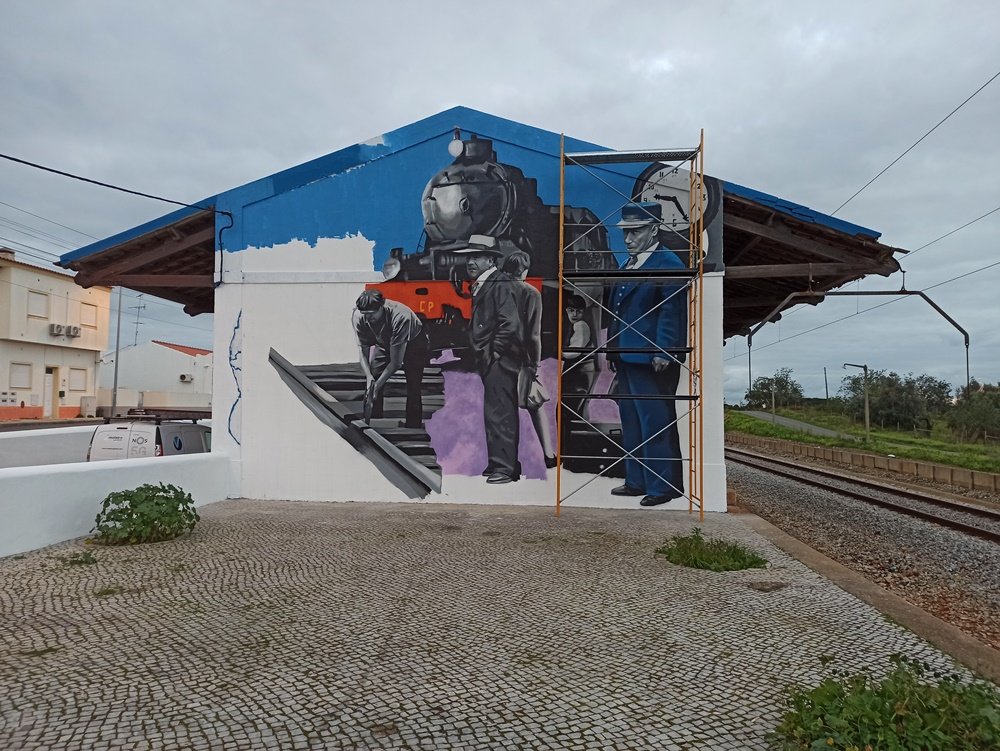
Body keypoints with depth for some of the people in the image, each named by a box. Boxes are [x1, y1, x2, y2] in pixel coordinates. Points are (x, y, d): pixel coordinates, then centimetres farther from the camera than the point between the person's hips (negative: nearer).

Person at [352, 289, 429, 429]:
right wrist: (369, 377, -32)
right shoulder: (358, 316, -28)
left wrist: (377, 385, -35)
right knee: (373, 375, -12)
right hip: (383, 342, 4)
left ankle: (413, 427, -1)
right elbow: (362, 350, -18)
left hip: (413, 341, -4)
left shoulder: (399, 317, -42)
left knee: (413, 384, -13)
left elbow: (396, 362, -36)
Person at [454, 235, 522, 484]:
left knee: (499, 414, -6)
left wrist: (494, 351, -15)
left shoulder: (499, 283, -12)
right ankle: (498, 464, 23)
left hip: (499, 360, -10)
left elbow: (510, 323, -21)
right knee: (496, 414, 14)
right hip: (490, 361, 10)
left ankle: (505, 468, 1)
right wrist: (482, 353, 14)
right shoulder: (481, 285, 18)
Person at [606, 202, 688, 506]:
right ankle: (637, 481, 26)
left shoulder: (668, 264, -9)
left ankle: (664, 485, 8)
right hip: (626, 358, 9)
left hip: (651, 361, -9)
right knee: (631, 422, 15)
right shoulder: (629, 264, 18)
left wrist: (662, 352, -22)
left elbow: (671, 311, -16)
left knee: (655, 423, -3)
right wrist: (614, 352, 17)